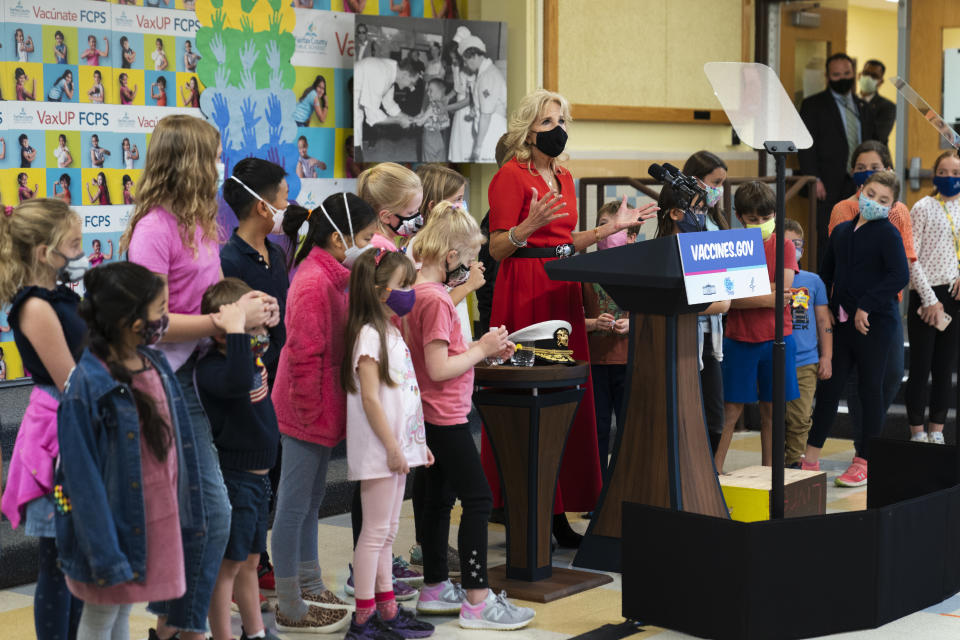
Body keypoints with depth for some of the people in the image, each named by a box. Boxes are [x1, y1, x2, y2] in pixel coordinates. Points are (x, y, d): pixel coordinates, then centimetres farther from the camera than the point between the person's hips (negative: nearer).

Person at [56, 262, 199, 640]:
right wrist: (104, 553, -21)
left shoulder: (156, 365, 2)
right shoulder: (87, 385, -22)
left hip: (157, 520, 7)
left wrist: (181, 512, 14)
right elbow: (82, 475, -20)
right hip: (116, 521, -7)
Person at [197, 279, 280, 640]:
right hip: (232, 477, -9)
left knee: (250, 561, 19)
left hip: (258, 474, 9)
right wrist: (236, 330, -44)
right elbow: (237, 382, -44)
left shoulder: (254, 356, 6)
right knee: (228, 564, 0)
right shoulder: (211, 368, -21)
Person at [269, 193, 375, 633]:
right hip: (309, 413, -10)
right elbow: (304, 357, -23)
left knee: (311, 501, 20)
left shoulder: (328, 276, 11)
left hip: (321, 412, 10)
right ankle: (290, 609, 8)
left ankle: (310, 590, 33)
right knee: (295, 507, -1)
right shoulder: (314, 284, -22)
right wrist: (310, 413, -18)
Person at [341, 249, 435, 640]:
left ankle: (386, 608, 19)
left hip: (399, 447, 9)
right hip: (379, 450, -9)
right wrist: (392, 447, -19)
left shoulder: (392, 332, 15)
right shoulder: (370, 335, -14)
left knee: (387, 532, 13)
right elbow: (370, 399, -18)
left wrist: (417, 443, 19)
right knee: (376, 531, -5)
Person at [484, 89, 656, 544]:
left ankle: (557, 510, 12)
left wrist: (613, 227, 15)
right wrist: (530, 225, -27)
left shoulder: (564, 178, 18)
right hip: (524, 291, -8)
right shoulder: (511, 176, -6)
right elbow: (497, 248, -10)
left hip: (563, 290, 8)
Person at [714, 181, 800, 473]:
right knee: (731, 410, -1)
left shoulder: (783, 246, 2)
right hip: (739, 339, -1)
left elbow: (782, 291, -11)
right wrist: (768, 297, -16)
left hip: (776, 339, 1)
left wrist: (745, 292, -16)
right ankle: (714, 471, 4)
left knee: (771, 410, 8)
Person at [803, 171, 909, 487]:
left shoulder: (888, 234, -8)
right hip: (842, 321, 6)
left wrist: (867, 306, -21)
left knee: (870, 388, 3)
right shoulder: (841, 232, 12)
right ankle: (810, 458, 12)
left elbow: (900, 276, -20)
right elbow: (826, 274, 22)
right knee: (828, 386, 7)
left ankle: (865, 461, 12)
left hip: (875, 322, -6)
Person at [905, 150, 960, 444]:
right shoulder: (924, 208, -3)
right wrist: (930, 300, -11)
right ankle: (917, 434, 5)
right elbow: (910, 258, -7)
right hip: (926, 295, -4)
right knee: (921, 368, -2)